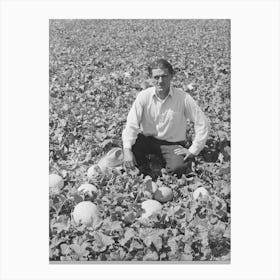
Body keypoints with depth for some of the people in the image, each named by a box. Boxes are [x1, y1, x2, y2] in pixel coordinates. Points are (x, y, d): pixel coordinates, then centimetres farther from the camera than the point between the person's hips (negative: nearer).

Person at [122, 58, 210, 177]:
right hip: (147, 140, 2)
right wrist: (127, 150, -33)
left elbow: (202, 123, -11)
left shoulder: (183, 98, -15)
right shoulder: (144, 96, -11)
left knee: (178, 167, -30)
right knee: (130, 142, -28)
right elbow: (131, 124, -18)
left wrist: (193, 150, -13)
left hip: (172, 144, -2)